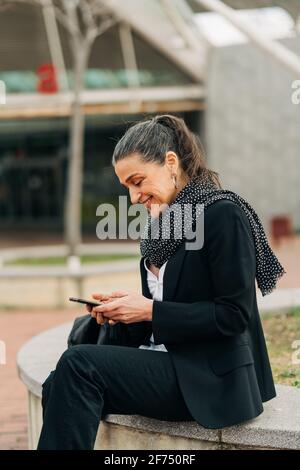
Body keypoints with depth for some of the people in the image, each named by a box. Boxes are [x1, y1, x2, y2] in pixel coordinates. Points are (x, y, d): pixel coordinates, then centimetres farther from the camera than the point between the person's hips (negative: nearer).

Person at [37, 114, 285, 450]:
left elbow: (234, 315, -16)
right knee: (60, 386, -13)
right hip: (169, 362, 8)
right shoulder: (164, 220, 13)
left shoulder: (224, 214, -11)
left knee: (79, 363, -22)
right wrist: (123, 311, -1)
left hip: (212, 378, -8)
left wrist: (151, 310, -16)